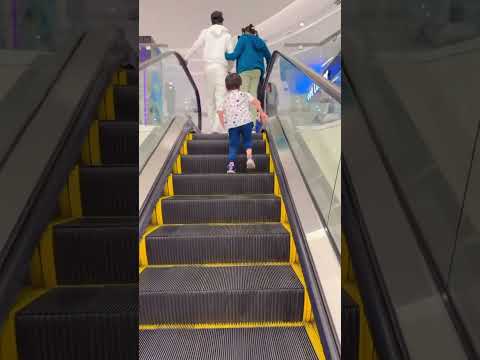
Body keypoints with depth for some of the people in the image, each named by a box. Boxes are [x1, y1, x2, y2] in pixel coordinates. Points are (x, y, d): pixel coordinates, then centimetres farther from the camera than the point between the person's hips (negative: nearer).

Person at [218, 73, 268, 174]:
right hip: (245, 121, -1)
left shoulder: (225, 99, 21)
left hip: (231, 124, 1)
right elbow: (256, 102, 2)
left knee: (233, 145, 4)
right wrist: (262, 113, 4)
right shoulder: (244, 94, 16)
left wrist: (224, 125, 20)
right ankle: (249, 158, -8)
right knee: (247, 140, 14)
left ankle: (231, 165, -9)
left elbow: (220, 113, 12)